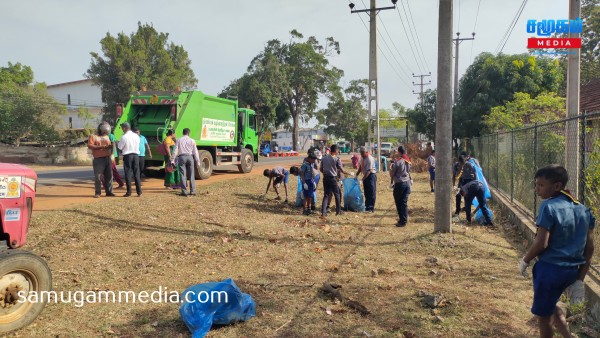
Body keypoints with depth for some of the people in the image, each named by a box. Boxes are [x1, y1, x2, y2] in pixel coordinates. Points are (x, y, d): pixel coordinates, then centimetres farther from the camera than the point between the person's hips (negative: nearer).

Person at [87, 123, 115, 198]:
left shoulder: (107, 137, 23)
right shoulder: (93, 136, 3)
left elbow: (109, 146, 26)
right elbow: (89, 145, -10)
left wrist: (110, 146, 0)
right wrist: (100, 147, -20)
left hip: (107, 158, 6)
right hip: (98, 159, -6)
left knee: (109, 176, 4)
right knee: (98, 177, -7)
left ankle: (109, 191, 11)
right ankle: (97, 193, -1)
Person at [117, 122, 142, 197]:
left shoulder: (124, 137, -11)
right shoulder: (136, 136, 5)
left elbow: (120, 148, -6)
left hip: (127, 155, -4)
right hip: (135, 155, 4)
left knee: (128, 174, 2)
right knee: (137, 174, 8)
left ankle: (129, 192, 3)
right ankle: (139, 192, 7)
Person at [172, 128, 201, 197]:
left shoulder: (179, 140, 5)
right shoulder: (192, 141, 7)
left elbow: (175, 151, -1)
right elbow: (195, 152, 5)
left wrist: (172, 160, 1)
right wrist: (198, 162, 8)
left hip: (182, 157, -1)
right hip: (190, 157, 1)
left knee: (183, 175, -1)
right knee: (191, 175, 8)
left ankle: (184, 192, -4)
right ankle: (192, 191, 8)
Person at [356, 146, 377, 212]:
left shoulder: (369, 159, -22)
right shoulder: (362, 158, 4)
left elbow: (368, 171, -26)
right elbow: (360, 167, 13)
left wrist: (363, 178, -29)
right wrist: (356, 175, 5)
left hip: (371, 176, -9)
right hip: (366, 176, 9)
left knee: (371, 192, -3)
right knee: (366, 192, 15)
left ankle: (371, 208, 1)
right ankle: (367, 206, 24)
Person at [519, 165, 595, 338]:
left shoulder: (549, 207, -17)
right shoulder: (583, 209, 5)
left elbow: (541, 243, -21)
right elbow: (589, 247, 8)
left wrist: (525, 261, -3)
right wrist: (580, 279, 14)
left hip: (550, 268, -8)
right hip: (572, 270, 8)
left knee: (543, 314, 11)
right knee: (549, 304, 30)